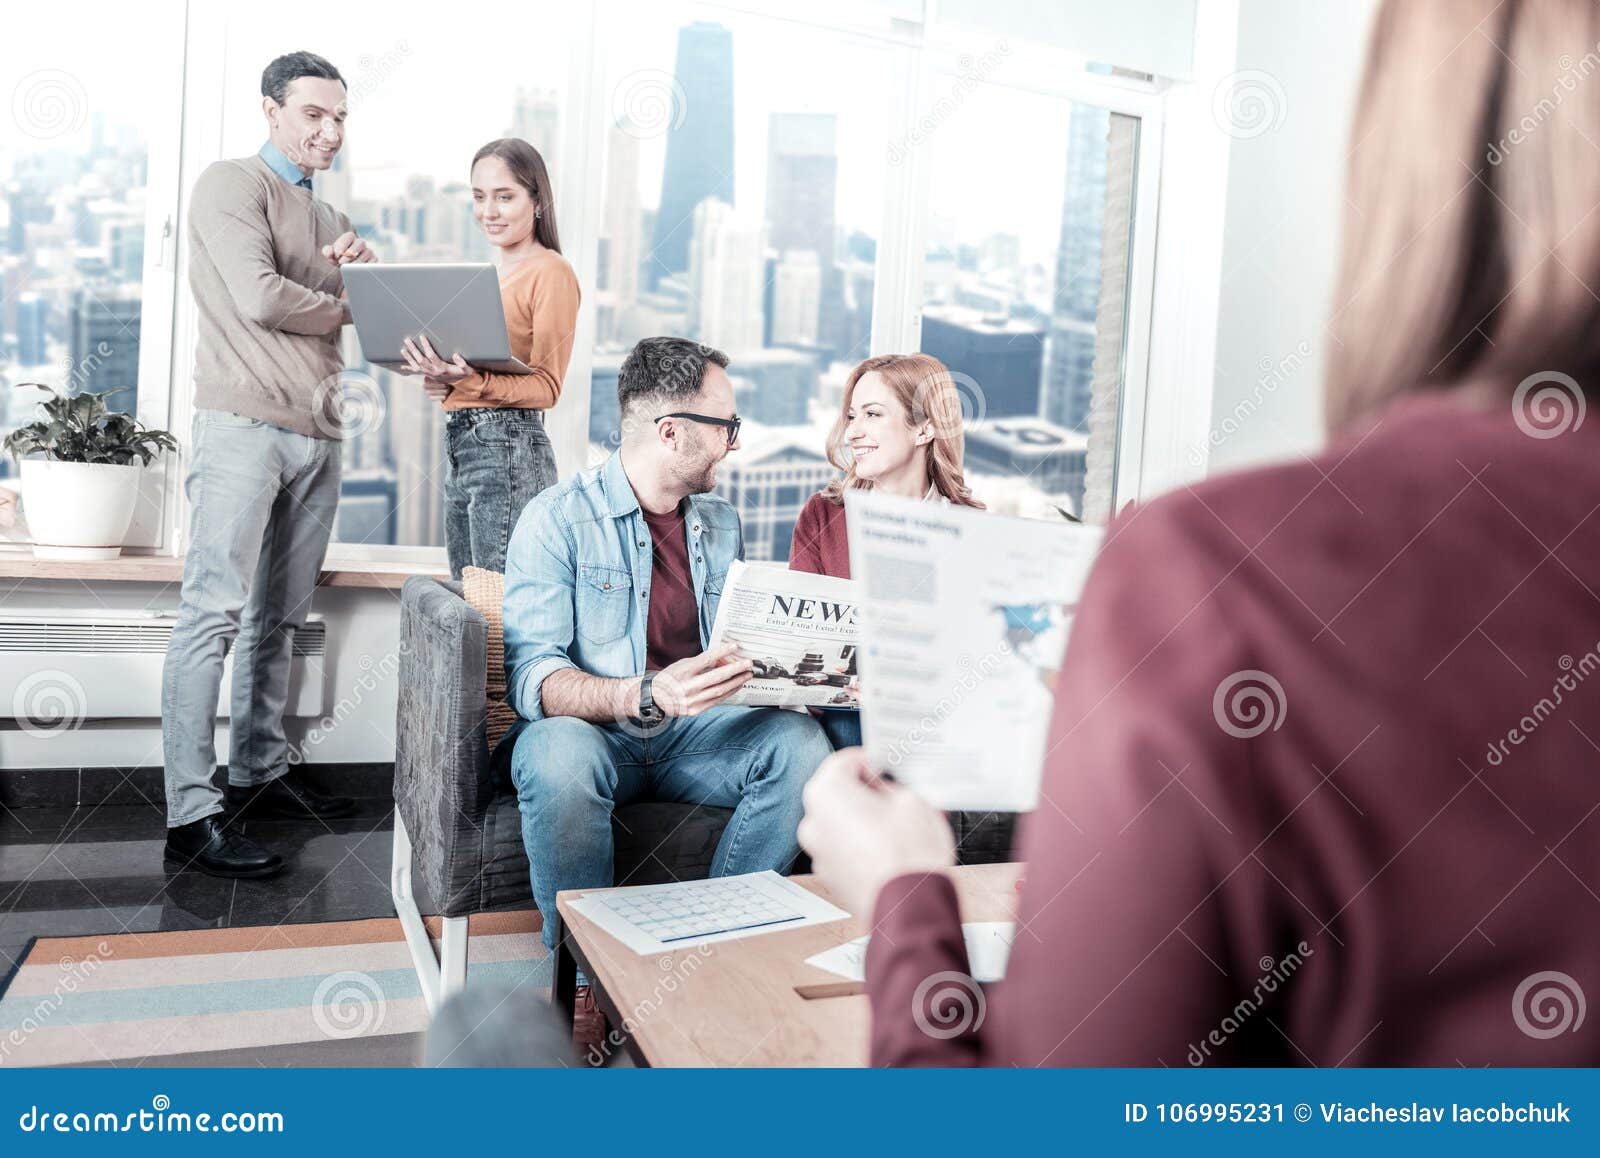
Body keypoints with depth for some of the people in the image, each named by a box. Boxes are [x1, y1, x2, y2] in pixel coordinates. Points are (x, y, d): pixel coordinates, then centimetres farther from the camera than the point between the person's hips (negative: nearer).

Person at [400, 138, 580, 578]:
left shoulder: (550, 271, -6)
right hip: (459, 444, 9)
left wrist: (472, 381, -25)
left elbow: (546, 386, -11)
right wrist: (445, 379, 3)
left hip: (509, 449, -9)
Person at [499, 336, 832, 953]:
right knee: (558, 753, -37)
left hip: (693, 734, 5)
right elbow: (531, 676, -18)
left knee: (799, 740, -22)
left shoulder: (721, 522, 12)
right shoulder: (558, 519, -9)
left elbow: (741, 647, 18)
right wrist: (648, 695, -35)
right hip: (590, 731, -4)